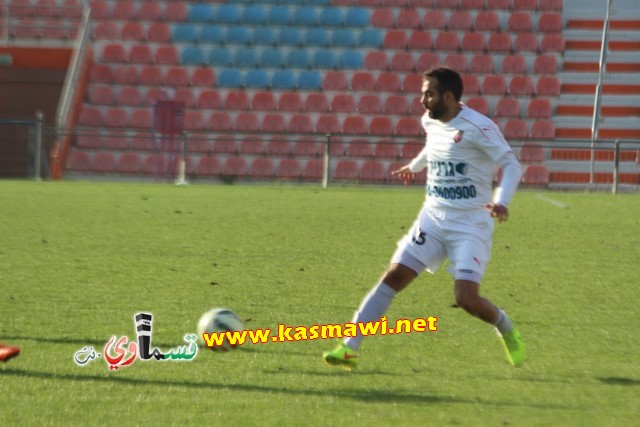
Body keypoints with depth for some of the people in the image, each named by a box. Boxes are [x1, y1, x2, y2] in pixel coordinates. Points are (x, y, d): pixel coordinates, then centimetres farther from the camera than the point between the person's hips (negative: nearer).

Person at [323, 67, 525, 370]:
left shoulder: (477, 127, -15)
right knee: (394, 276, -7)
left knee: (467, 299, -15)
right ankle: (349, 347, -7)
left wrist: (501, 201, -30)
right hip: (433, 217, 6)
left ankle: (507, 331, 18)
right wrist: (414, 165, 46)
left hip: (471, 224, -6)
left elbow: (512, 165, -14)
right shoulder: (430, 122, 6)